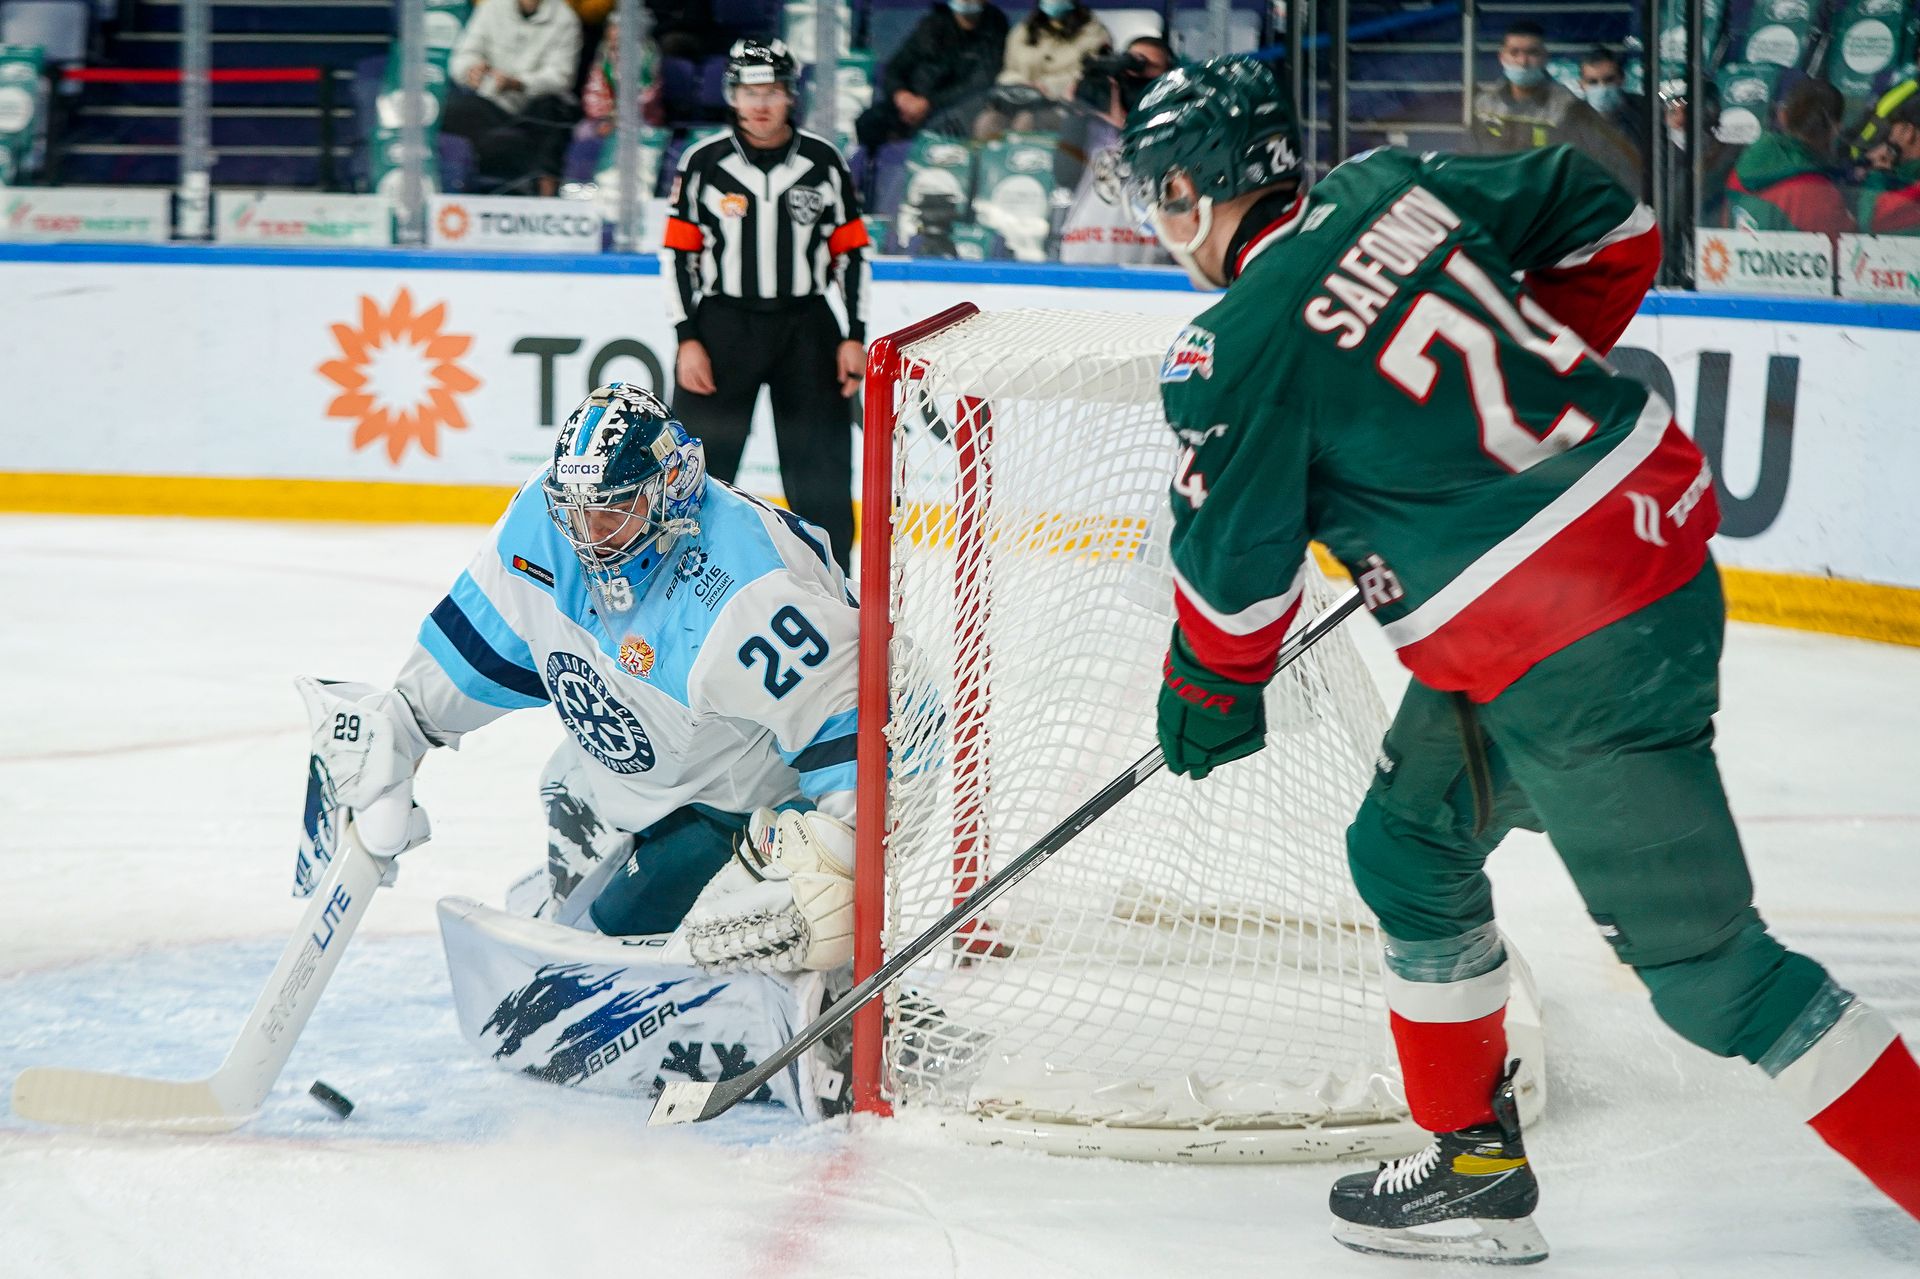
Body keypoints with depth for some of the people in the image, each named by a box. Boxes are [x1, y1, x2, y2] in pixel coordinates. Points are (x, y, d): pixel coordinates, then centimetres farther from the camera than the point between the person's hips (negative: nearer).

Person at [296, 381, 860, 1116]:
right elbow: (481, 636, 6)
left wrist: (829, 861, -42)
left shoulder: (744, 586, -35)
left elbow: (846, 728, -36)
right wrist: (397, 724, 7)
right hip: (616, 782, 8)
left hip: (745, 804, -8)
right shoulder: (547, 523, -13)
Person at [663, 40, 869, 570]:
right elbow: (678, 253, 1)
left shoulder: (824, 162, 1)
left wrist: (854, 337, 1)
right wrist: (688, 339, -5)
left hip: (806, 326, 1)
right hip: (723, 323, -1)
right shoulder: (704, 163, -2)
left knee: (822, 468, 2)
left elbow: (851, 252, 6)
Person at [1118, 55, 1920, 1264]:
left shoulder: (1240, 349, -12)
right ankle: (1473, 1164, 29)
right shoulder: (1392, 189, 7)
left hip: (1568, 662, -9)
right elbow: (1609, 224, 16)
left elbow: (1234, 571, -4)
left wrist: (1209, 705, 15)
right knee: (1410, 851, 21)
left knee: (1697, 957, -3)